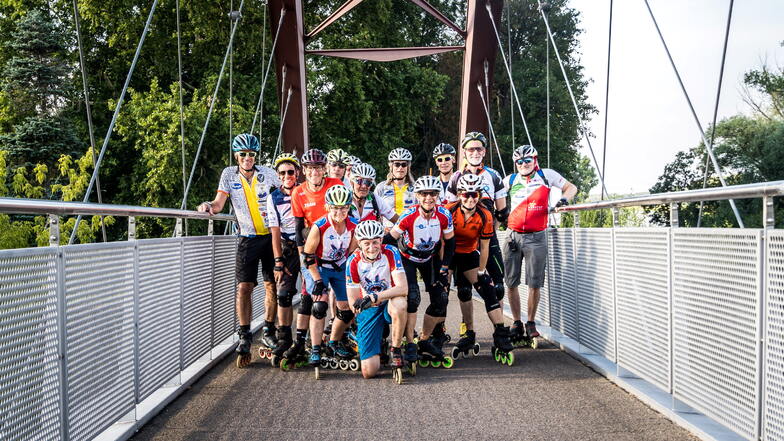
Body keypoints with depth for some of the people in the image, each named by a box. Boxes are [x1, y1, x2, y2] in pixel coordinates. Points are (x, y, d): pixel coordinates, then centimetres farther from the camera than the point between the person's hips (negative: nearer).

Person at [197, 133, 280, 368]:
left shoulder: (268, 173, -1)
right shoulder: (229, 174, 0)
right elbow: (219, 204, -6)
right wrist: (208, 205, -27)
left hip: (270, 236, 0)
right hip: (248, 239, 0)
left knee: (271, 286, 3)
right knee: (244, 287, -7)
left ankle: (268, 333, 18)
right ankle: (244, 338, 0)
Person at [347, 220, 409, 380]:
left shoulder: (390, 253, -15)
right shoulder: (353, 262, -12)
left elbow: (403, 288, -26)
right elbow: (353, 302, -8)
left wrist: (374, 297, -36)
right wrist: (359, 306, -29)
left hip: (389, 304, -1)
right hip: (368, 310, 1)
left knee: (399, 304, -41)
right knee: (369, 371, -10)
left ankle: (396, 350, -17)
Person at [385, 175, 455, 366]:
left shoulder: (444, 214, -19)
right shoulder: (409, 215, -29)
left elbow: (450, 241, -6)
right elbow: (391, 237, -19)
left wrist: (444, 267, -8)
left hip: (430, 258, 4)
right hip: (407, 258, -4)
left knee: (441, 299, -2)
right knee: (412, 298, -20)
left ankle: (425, 341, 14)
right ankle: (410, 344, -11)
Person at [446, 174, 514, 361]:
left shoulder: (485, 216, -17)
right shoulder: (449, 211, -22)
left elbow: (484, 247, -10)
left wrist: (481, 272, -9)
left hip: (469, 254, 1)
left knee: (487, 287, -11)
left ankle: (501, 333, -9)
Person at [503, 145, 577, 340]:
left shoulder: (546, 175, 1)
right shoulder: (510, 180, 6)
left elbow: (571, 187, 9)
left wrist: (564, 199, -10)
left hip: (536, 237, -2)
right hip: (513, 236, 2)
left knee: (535, 283, -2)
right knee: (511, 282, 2)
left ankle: (531, 323, 11)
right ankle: (517, 323, 14)